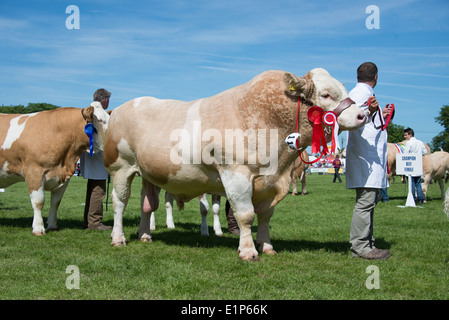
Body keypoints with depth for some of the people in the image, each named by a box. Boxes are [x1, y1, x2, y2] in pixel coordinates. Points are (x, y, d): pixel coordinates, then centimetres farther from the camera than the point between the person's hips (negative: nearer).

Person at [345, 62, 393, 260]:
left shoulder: (363, 93, 23)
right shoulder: (362, 92, -8)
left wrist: (380, 115, 41)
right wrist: (370, 112, -35)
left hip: (372, 158, 11)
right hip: (365, 156, -11)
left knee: (369, 201, 12)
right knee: (365, 202, -11)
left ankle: (366, 244, 16)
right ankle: (359, 247, -11)